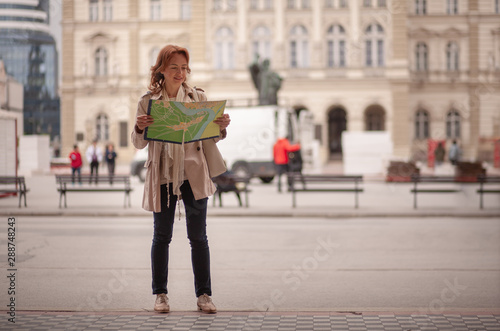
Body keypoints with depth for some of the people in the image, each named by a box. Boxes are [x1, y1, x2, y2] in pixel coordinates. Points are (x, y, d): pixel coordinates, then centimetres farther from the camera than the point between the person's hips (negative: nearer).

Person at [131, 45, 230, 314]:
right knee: (161, 236, 7)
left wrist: (221, 127, -13)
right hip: (162, 175, 0)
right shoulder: (148, 101, 1)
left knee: (198, 237, 3)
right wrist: (139, 128, -18)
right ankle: (160, 294, 19)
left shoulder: (198, 97, 5)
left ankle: (204, 295, 12)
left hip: (193, 175, 1)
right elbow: (138, 144, 3)